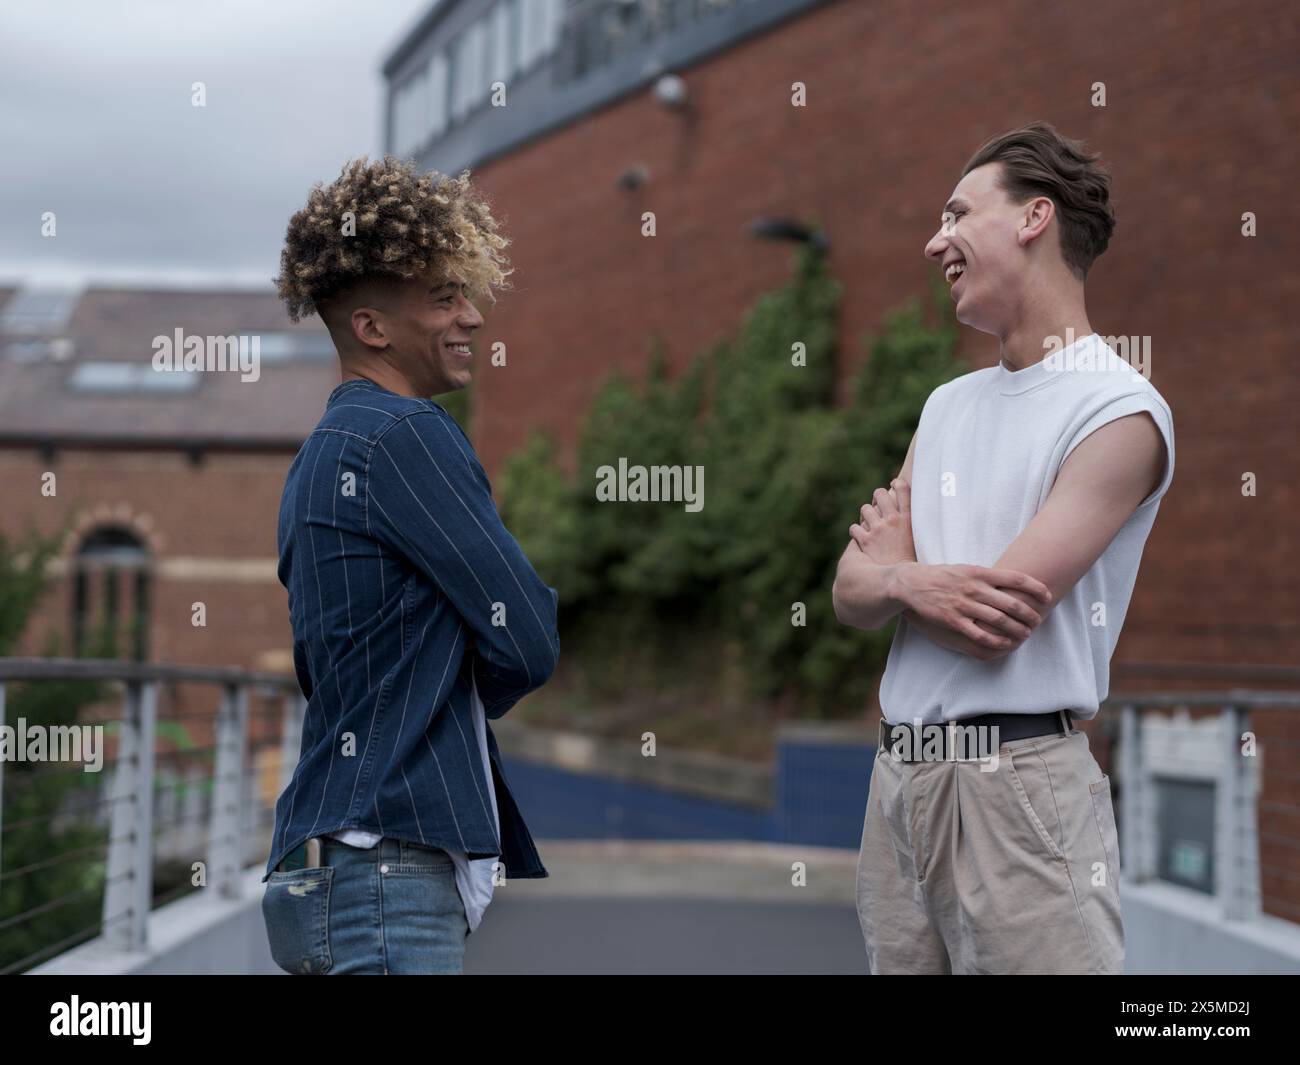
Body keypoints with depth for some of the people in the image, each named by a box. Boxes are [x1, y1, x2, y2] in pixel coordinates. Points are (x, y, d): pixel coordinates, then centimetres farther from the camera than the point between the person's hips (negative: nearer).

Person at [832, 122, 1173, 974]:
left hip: (1020, 777, -7)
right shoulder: (947, 406, 15)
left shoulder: (1119, 413, -10)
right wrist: (912, 584, -14)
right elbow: (852, 596, 9)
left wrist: (892, 565, 3)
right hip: (898, 774, 7)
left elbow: (996, 627, -17)